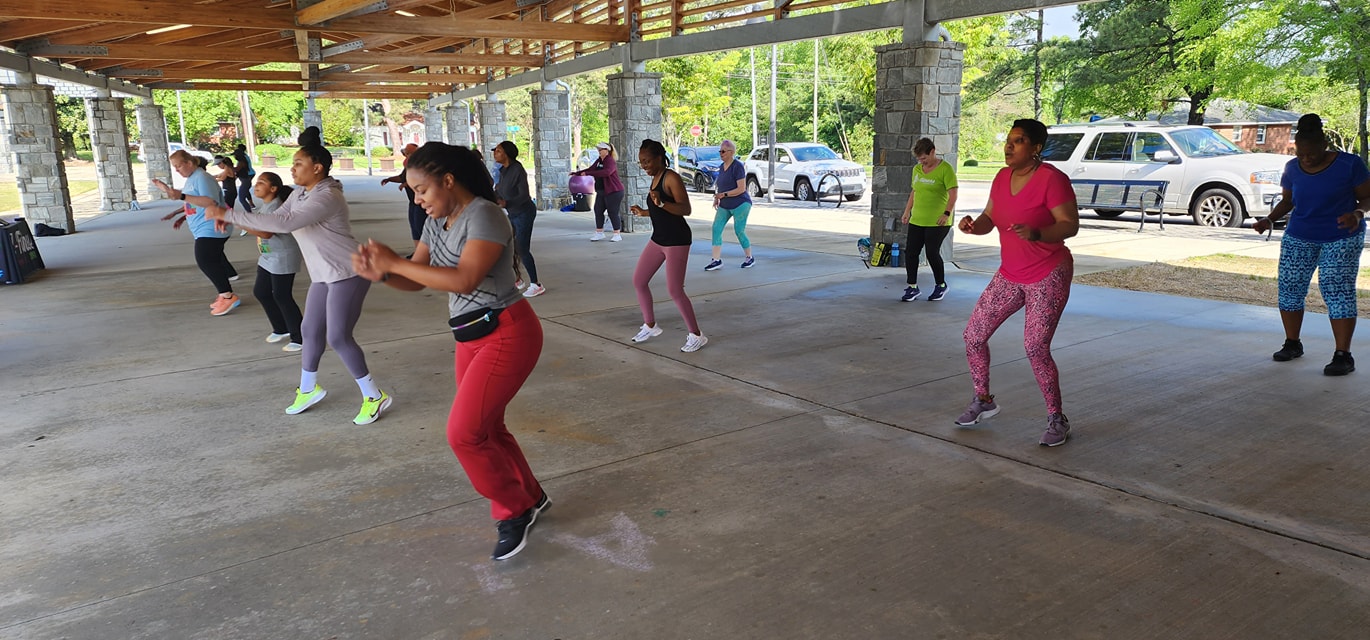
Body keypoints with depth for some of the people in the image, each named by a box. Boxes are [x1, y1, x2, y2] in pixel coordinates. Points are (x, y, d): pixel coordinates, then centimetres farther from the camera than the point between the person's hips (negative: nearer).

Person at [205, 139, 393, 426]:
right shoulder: (299, 194, 8)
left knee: (338, 337, -10)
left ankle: (374, 396, 2)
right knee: (310, 331, 16)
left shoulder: (327, 197, -24)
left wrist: (229, 215, -30)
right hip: (324, 276, 10)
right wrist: (229, 217, -7)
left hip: (348, 274, -10)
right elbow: (275, 219, 9)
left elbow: (284, 223, -33)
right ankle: (308, 389, 35)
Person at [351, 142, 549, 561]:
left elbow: (465, 279, -30)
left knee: (464, 432, -12)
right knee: (486, 427, 16)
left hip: (507, 334, -9)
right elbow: (417, 280, 8)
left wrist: (395, 263, -25)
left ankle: (514, 510, 9)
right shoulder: (437, 222, 9)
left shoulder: (484, 216, -18)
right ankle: (530, 499, 36)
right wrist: (380, 273, -13)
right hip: (473, 337, 9)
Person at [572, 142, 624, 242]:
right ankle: (599, 233, 21)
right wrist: (576, 173, 13)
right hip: (601, 192, 9)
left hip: (613, 192, -9)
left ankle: (617, 235, 4)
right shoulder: (599, 161, 12)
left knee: (613, 213, -6)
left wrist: (588, 173, -37)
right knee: (598, 211, 10)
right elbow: (590, 169, 22)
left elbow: (607, 172, -35)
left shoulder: (610, 161, -16)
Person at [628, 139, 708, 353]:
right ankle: (650, 326, 28)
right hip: (658, 239, 10)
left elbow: (685, 209, -25)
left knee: (675, 290, -9)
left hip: (677, 241, -10)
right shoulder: (655, 179, 12)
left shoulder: (671, 178, -15)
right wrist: (644, 212, 27)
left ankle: (696, 335, 5)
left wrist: (661, 203, -37)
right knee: (638, 281, 11)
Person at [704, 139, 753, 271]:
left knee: (739, 231, -2)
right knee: (716, 229, -4)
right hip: (724, 206, 8)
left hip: (740, 205, -8)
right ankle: (717, 260, -3)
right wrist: (716, 199, 5)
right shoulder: (722, 166, 9)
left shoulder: (737, 166, -15)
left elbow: (741, 189, -20)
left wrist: (723, 195, -21)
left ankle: (749, 258, 18)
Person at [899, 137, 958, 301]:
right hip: (917, 220, 7)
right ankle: (912, 287, 11)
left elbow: (953, 194, -13)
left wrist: (947, 213, -22)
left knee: (932, 252, -5)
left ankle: (941, 285, 16)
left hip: (937, 222, -6)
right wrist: (907, 211, 18)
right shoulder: (917, 169, 12)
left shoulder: (945, 169, -9)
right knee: (910, 252, 1)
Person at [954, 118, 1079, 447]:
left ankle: (1057, 420, 7)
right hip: (1010, 275, 7)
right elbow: (989, 218, 10)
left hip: (1048, 277, -7)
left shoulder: (1051, 178, -17)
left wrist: (1036, 234, -36)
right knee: (973, 336, 4)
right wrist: (973, 225, -13)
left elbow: (1070, 224, -18)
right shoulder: (1002, 177, 4)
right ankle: (983, 400, 26)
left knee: (1036, 349, -13)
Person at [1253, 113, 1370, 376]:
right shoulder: (1293, 168, 0)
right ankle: (1292, 344, 19)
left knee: (1337, 291, -11)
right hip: (1298, 238, 4)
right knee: (1289, 288, 3)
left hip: (1341, 239, -4)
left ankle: (1343, 355, -7)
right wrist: (1270, 219, -6)